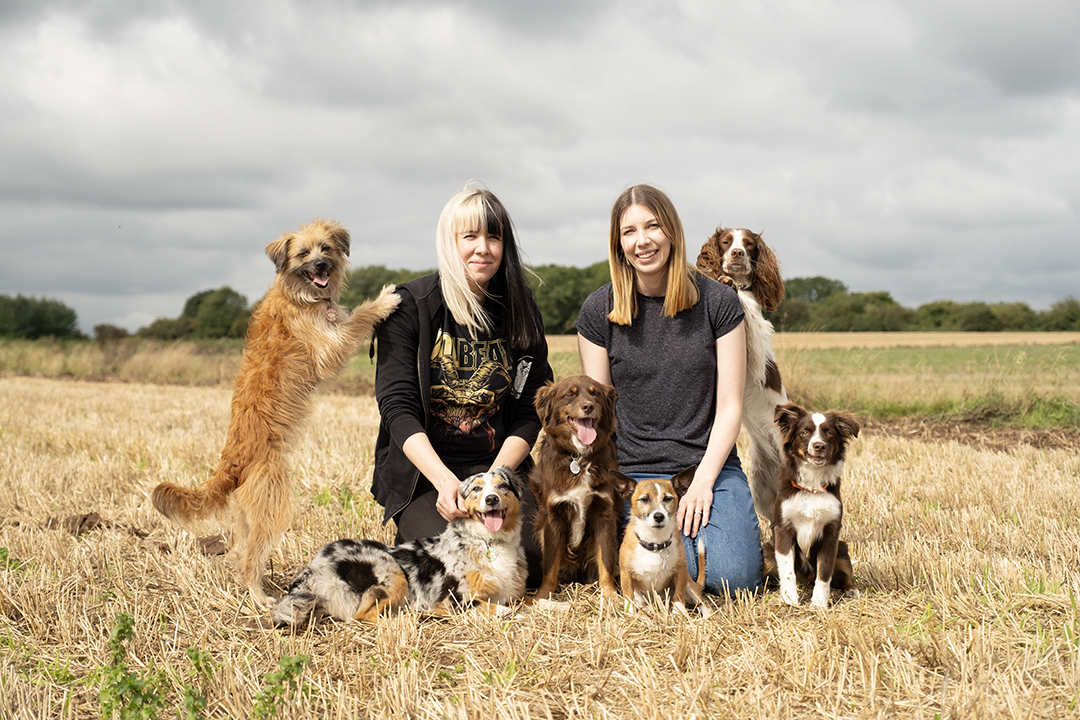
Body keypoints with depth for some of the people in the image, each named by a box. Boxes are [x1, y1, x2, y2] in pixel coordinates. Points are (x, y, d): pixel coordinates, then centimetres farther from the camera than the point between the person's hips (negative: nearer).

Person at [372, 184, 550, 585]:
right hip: (421, 469, -2)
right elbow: (397, 405, -11)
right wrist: (444, 480, -25)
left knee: (528, 562, -21)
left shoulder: (519, 312, 4)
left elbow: (529, 409, 3)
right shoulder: (410, 305, -6)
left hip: (499, 465, 3)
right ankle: (410, 546, 11)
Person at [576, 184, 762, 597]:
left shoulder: (717, 302, 0)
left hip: (711, 465, 1)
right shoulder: (598, 311, 1)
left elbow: (729, 406, -1)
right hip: (635, 470, 0)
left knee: (734, 578, -20)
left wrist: (703, 481, -11)